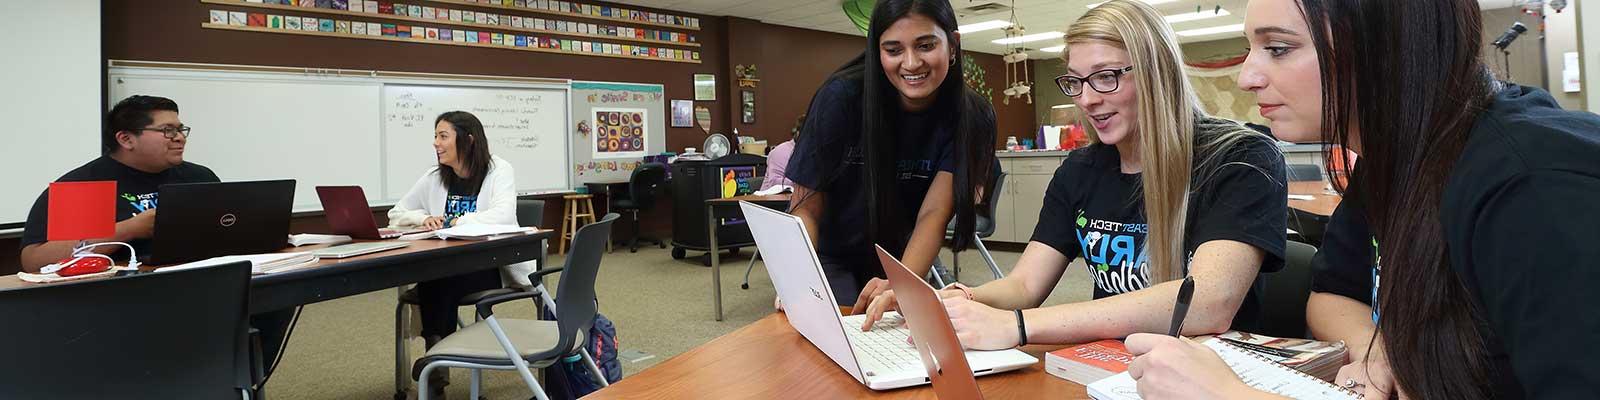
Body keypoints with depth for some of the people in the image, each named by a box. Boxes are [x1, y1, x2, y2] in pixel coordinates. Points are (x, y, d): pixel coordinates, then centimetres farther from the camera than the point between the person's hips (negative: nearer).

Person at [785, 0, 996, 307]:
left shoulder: (972, 117, -19)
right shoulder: (843, 96, -25)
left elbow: (934, 213, -25)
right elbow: (806, 206, -22)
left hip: (902, 257, 2)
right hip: (829, 255, -2)